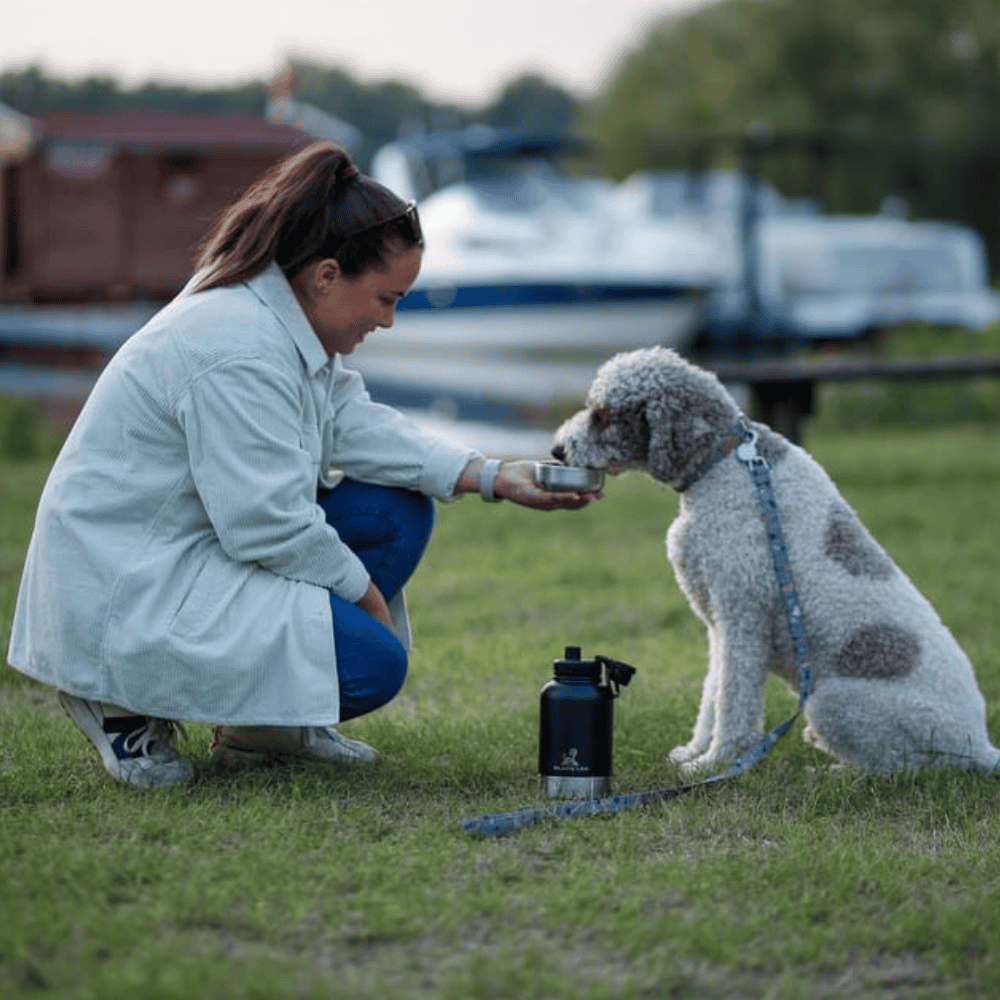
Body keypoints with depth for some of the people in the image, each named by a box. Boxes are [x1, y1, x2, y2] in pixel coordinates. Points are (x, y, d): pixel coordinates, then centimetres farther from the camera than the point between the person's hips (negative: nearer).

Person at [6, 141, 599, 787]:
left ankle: (261, 725, 11)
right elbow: (269, 525, -26)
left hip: (210, 538, 11)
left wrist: (494, 478, -2)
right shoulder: (238, 356, -28)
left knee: (400, 510, 4)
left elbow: (353, 422, 6)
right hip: (126, 595, -11)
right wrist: (365, 593, -11)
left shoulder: (287, 310, 4)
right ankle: (129, 702, -4)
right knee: (374, 664, -17)